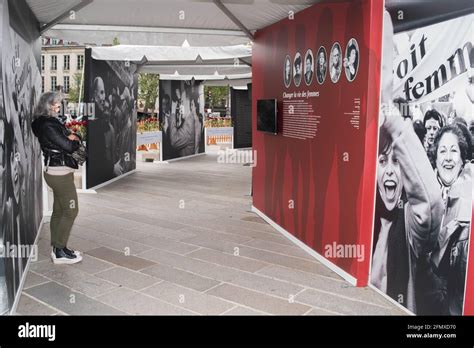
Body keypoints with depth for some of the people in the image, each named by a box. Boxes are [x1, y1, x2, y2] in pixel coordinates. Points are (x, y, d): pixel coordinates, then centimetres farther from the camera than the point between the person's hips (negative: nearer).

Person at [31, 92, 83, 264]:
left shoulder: (51, 122, 13)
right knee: (71, 211, -5)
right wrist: (75, 141, -1)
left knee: (59, 211, 14)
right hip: (60, 172, -10)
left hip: (57, 172, 10)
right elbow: (68, 146, -21)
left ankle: (57, 248, 23)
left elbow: (69, 135, 13)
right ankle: (60, 252, 1)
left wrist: (72, 138, -9)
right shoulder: (47, 125, -17)